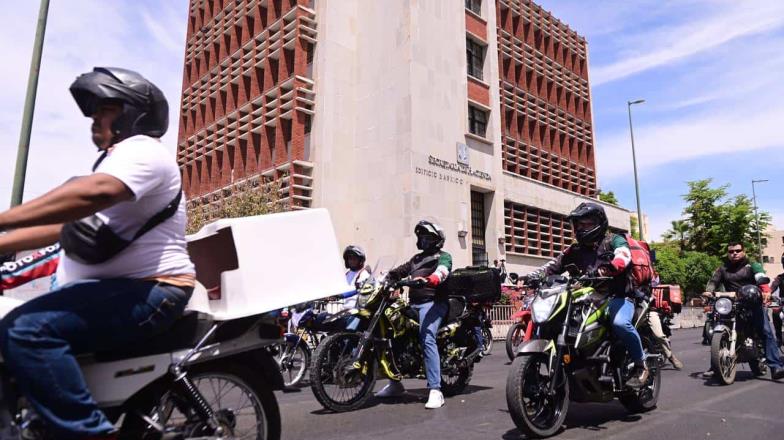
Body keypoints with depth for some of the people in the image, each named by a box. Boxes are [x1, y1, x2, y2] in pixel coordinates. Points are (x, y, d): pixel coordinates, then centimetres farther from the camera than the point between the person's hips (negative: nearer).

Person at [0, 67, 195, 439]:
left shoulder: (141, 150, -7)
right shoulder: (115, 159, 27)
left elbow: (92, 193, -29)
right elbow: (62, 225, 25)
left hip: (147, 292, -11)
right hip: (116, 289, 11)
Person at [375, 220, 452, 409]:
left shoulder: (443, 256, 6)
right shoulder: (416, 258, 30)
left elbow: (442, 271, -16)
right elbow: (399, 271, 21)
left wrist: (427, 280, -36)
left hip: (432, 302, -7)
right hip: (414, 303, 8)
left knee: (427, 339, -26)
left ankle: (435, 390, -28)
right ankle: (395, 383, 16)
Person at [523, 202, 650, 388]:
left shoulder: (614, 240, 2)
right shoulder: (575, 250, 18)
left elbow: (623, 256, -20)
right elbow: (555, 264, 9)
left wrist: (610, 267, -43)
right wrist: (533, 276, -8)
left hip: (617, 296, -5)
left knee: (620, 323, -35)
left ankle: (641, 366, -12)